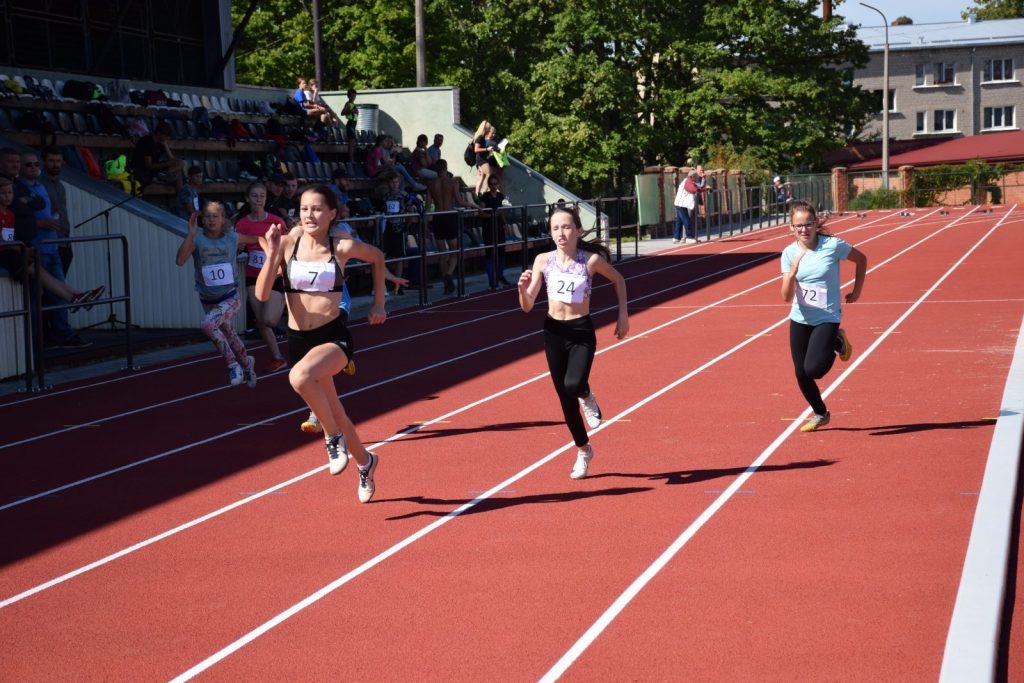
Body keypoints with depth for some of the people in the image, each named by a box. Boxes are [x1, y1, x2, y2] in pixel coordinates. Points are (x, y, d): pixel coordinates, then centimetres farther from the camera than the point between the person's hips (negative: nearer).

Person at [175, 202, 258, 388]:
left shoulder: (232, 237, -6)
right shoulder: (197, 239, -11)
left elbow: (255, 239, 13)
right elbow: (180, 260, -27)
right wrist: (191, 234, -33)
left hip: (230, 298, -3)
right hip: (208, 301, 3)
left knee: (207, 325, -29)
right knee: (230, 337, 19)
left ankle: (233, 363, -13)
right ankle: (246, 363, 49)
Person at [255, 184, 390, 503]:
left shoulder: (343, 247, -6)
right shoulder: (287, 244, -4)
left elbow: (377, 257, 16)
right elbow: (262, 294, -12)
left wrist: (378, 303, 14)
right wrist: (273, 252, -22)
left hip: (333, 336, -4)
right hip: (298, 340, 4)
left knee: (300, 376, -36)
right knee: (332, 413, 17)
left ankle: (333, 436, -11)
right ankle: (365, 462, 45)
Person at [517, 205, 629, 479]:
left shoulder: (591, 260, -11)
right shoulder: (543, 261, -5)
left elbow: (618, 279, 9)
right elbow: (527, 306, -3)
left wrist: (623, 315, 5)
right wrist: (523, 288, -23)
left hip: (582, 332, -3)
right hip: (554, 332, 3)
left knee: (574, 385, -28)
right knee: (565, 398, 9)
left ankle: (587, 397, 10)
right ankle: (583, 451, 30)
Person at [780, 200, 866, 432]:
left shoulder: (833, 245, -15)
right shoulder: (789, 253, -7)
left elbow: (861, 259, 3)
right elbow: (787, 297, -12)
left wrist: (857, 290, 4)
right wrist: (792, 272, -28)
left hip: (827, 319, -3)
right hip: (800, 319, 3)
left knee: (813, 369, -17)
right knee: (801, 374, 4)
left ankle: (837, 342, 14)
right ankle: (820, 414, 30)